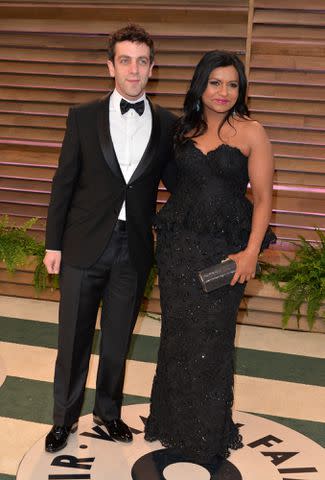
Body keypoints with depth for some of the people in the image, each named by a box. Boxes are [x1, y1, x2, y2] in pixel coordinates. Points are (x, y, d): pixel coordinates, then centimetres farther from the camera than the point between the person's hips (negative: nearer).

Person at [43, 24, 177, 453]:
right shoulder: (84, 117, -1)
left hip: (134, 250, 1)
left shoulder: (167, 124, 1)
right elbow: (64, 183, 0)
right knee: (73, 339, 10)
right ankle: (65, 417, 31)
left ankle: (108, 411, 37)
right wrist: (53, 243, -1)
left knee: (117, 339, 15)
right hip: (84, 245, -1)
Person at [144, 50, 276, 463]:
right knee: (178, 333, 12)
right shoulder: (185, 130, 7)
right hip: (178, 244, 3)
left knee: (211, 337, 7)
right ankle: (174, 420, 33)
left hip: (225, 249, -3)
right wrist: (165, 234, 4)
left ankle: (207, 432, 29)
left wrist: (251, 252, -15)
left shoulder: (251, 132, -4)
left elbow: (263, 197, -5)